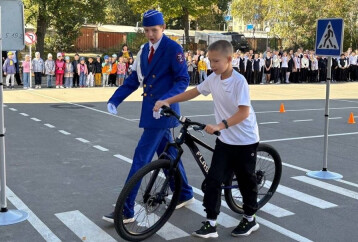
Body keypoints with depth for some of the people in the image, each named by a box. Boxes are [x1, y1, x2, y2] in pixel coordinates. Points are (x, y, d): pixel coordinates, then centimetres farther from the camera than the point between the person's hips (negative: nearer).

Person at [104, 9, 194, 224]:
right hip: (151, 108, 8)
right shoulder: (145, 50, 12)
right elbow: (134, 79, 12)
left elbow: (183, 80, -15)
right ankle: (185, 194, 36)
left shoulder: (173, 48, -11)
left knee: (141, 157, -8)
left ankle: (126, 210, -3)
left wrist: (165, 100, -29)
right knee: (167, 153, 18)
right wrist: (114, 100, 2)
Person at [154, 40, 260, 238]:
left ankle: (250, 219, 28)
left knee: (246, 181, 9)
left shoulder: (239, 81, -19)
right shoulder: (213, 79, 0)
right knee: (213, 179, -1)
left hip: (245, 140, -6)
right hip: (225, 140, 6)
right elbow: (194, 92, 11)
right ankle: (211, 224, 5)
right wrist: (167, 101, 3)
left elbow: (244, 112, -25)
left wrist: (219, 126, -35)